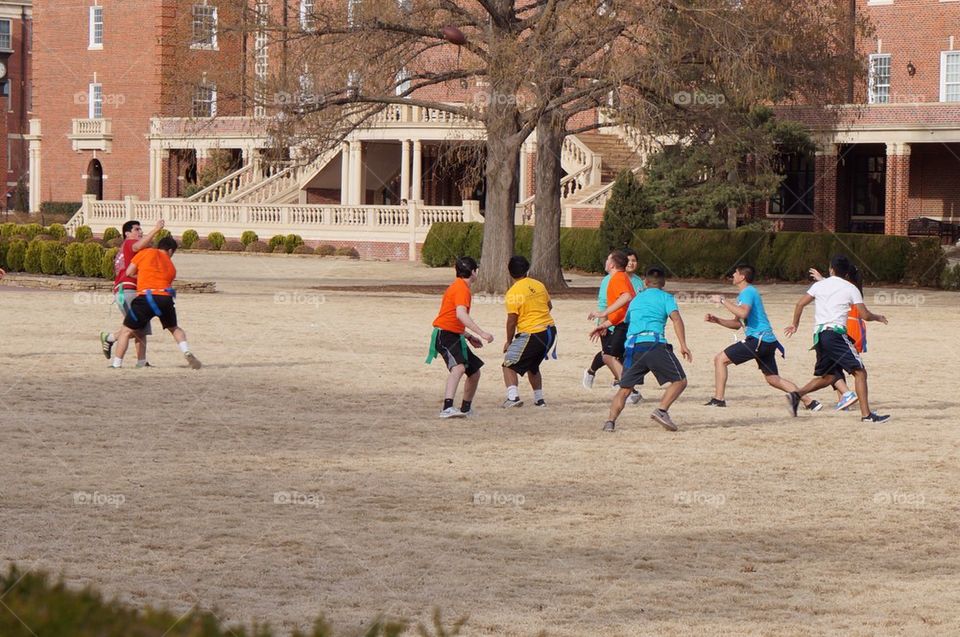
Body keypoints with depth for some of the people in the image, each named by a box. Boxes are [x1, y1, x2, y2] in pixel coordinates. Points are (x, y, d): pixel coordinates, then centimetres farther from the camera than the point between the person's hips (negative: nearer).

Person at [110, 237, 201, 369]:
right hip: (165, 298, 3)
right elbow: (168, 284, 15)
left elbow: (129, 272, 11)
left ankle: (117, 364, 2)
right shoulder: (171, 266, 20)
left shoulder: (146, 253, 11)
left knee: (126, 331, 8)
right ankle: (187, 352, 5)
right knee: (175, 328, 26)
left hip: (145, 297, -3)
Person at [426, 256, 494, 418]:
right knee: (459, 366, -32)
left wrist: (469, 337, 26)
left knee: (474, 371, 18)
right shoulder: (462, 288, -13)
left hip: (455, 336, 11)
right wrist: (481, 333, -32)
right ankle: (447, 408, -47)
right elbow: (461, 314, -29)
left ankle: (466, 408, 34)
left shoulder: (459, 286, 19)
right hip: (445, 334, -11)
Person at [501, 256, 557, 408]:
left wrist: (509, 342, 2)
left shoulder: (513, 293, -13)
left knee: (509, 365, 0)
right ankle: (539, 399, 24)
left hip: (530, 333, -7)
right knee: (533, 366, 25)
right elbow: (549, 306, 20)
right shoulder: (538, 285, 6)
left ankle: (513, 396, -18)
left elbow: (512, 321, -11)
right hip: (550, 330, 7)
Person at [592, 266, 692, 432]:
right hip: (655, 344, -4)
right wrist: (683, 345, -10)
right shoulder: (666, 297, 12)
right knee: (680, 381, 1)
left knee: (624, 389, 12)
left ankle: (611, 421, -6)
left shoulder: (636, 299, 27)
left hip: (632, 346, 4)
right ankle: (662, 410, -18)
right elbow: (676, 319, -5)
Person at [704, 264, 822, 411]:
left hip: (758, 339, -10)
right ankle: (810, 402, 11)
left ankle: (718, 399, -11)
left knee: (720, 359, -7)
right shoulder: (747, 293, 23)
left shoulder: (748, 292, -8)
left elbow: (743, 313, -28)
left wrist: (723, 301, -19)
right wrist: (716, 320, 14)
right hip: (768, 341, 10)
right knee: (772, 378, 14)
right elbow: (737, 323, 27)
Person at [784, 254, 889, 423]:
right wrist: (878, 317, 22)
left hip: (819, 334, 6)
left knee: (829, 376, 19)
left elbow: (800, 304, 11)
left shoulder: (819, 285, 15)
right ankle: (866, 414, -17)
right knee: (859, 371, -6)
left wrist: (795, 324, 25)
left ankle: (796, 395, 3)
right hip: (835, 333, -6)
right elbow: (864, 315, 2)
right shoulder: (850, 289, 4)